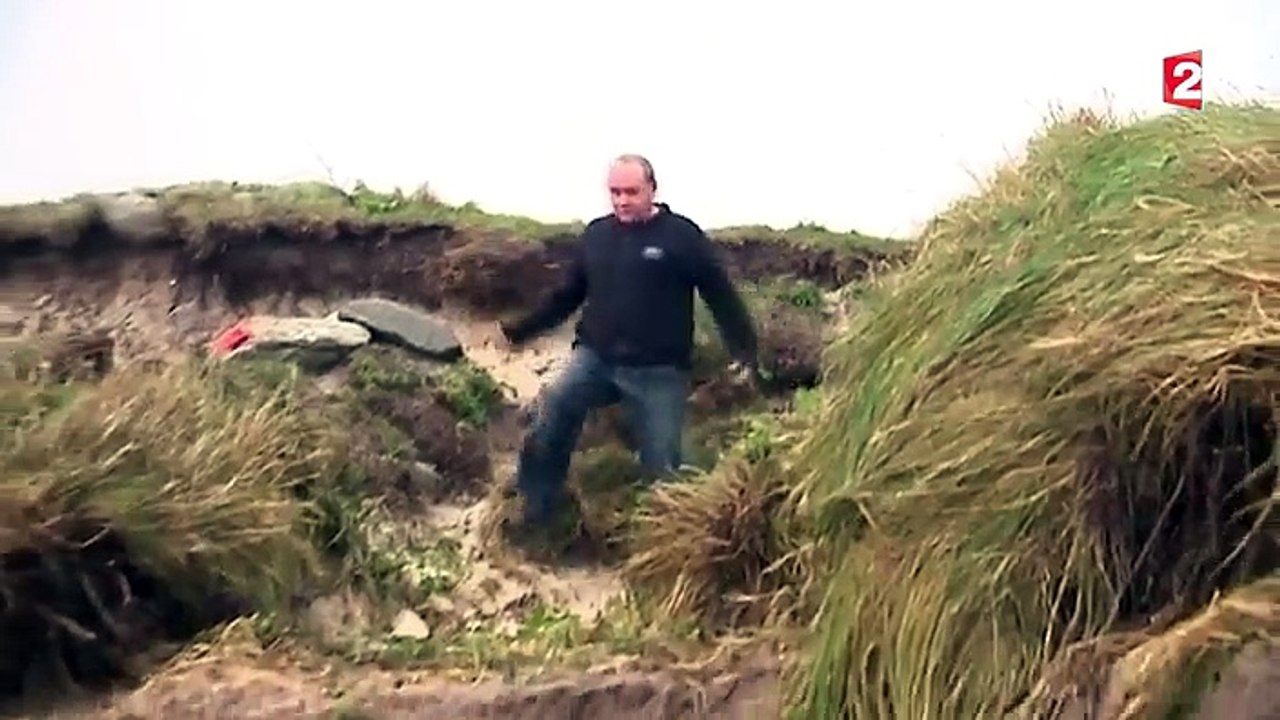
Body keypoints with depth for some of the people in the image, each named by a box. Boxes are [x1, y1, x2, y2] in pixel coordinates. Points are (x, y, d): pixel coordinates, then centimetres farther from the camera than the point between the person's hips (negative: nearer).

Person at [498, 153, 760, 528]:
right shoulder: (596, 234, 9)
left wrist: (744, 351, -11)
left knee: (662, 465, 3)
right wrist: (523, 329, 14)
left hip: (658, 372, -3)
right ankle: (538, 512, -6)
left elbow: (722, 297, -2)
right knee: (551, 412, -21)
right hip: (595, 358, 3)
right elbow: (566, 295, 20)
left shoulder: (682, 235, -4)